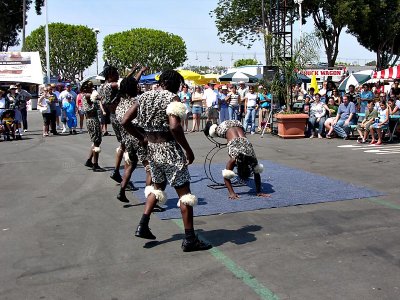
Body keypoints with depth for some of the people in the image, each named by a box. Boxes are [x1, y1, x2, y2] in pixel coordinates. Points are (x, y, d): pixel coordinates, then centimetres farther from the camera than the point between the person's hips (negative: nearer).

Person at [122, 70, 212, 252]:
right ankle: (190, 240, 6)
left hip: (152, 149, 7)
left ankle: (142, 226, 21)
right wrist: (188, 150, -18)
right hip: (169, 150, -7)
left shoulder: (145, 97, 7)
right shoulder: (172, 98, -12)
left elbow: (125, 122, 6)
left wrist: (141, 138, 15)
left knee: (158, 186, 27)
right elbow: (174, 127, -28)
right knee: (184, 192, 2)